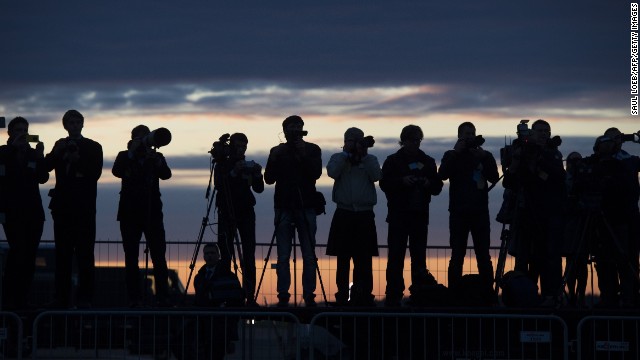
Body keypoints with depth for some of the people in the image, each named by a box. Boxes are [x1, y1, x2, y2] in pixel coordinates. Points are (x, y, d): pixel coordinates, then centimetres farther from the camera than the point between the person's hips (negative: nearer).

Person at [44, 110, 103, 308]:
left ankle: (84, 297, -8)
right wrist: (57, 153, -9)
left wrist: (78, 161, -15)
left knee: (84, 252, -7)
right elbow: (46, 167, 6)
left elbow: (95, 173, -4)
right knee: (62, 252, 1)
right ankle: (62, 297, 1)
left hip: (84, 205, -3)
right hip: (63, 205, 3)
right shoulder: (60, 145, 17)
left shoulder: (93, 147, 6)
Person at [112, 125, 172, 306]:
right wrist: (132, 153, -14)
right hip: (130, 212, 0)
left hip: (152, 211, 0)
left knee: (159, 255, -8)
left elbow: (166, 174, -5)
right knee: (131, 256, -2)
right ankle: (133, 297, -1)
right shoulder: (124, 156, 10)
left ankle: (162, 296, -8)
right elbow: (116, 171, -9)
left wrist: (155, 160, -19)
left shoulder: (156, 157, 11)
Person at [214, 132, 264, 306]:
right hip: (227, 212, -2)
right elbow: (218, 185, -10)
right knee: (226, 254, -8)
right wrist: (234, 173, -22)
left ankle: (250, 296, -8)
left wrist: (257, 175, -12)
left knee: (249, 255, -5)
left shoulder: (248, 165, 14)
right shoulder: (222, 165, 6)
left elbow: (259, 188, 6)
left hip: (246, 212, 2)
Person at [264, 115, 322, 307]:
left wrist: (303, 155, -15)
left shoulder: (312, 149, 9)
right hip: (284, 207, 1)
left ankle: (309, 295, 0)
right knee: (283, 256, -3)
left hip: (306, 207, -1)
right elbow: (269, 179, 4)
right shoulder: (277, 151, 12)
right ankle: (283, 296, -1)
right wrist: (274, 159, -8)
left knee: (309, 256, -4)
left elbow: (316, 173, -6)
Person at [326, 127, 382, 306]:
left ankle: (363, 296, -1)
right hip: (343, 213, 0)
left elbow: (376, 176, -7)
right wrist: (346, 153, -9)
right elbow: (332, 172, -10)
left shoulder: (370, 159, 12)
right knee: (343, 258, 0)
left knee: (364, 259, -3)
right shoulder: (338, 158, 11)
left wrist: (364, 155, -9)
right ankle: (342, 295, 3)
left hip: (365, 214, 0)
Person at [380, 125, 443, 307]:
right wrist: (402, 181, -20)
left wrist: (428, 184, -11)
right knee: (396, 256, -7)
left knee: (419, 256, 4)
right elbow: (384, 183, -5)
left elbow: (437, 187, 10)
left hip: (420, 215, 3)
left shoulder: (428, 162, 13)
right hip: (398, 215, -3)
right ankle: (393, 297, -7)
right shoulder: (393, 161, 4)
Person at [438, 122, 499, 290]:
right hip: (459, 212, -1)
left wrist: (484, 158, -12)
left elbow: (494, 178, -1)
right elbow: (443, 175, -8)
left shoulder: (485, 155, 12)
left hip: (480, 211, 1)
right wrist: (456, 153, -12)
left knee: (484, 256, -2)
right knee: (457, 255, -3)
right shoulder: (452, 155, 10)